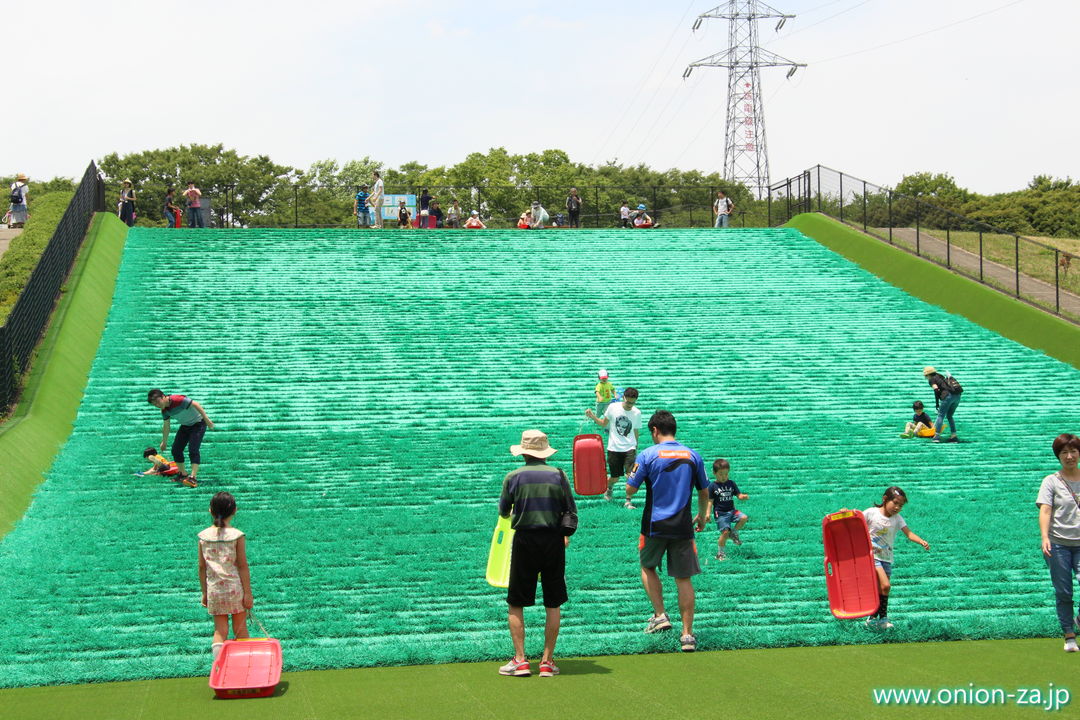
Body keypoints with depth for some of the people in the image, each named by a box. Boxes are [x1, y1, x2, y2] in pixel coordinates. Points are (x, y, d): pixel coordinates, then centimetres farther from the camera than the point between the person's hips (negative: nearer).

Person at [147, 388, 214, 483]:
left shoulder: (178, 400, -30)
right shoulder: (164, 410, -5)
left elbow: (196, 405, -29)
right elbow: (166, 426, 9)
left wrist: (207, 419, -29)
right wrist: (164, 442, 16)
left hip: (198, 423, -8)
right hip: (185, 426, 8)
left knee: (193, 449, -20)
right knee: (176, 449, 2)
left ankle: (193, 476, -24)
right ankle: (183, 474, 14)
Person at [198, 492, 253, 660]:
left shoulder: (204, 536, 1)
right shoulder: (237, 536, -8)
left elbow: (202, 567, 5)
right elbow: (243, 566, -8)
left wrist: (204, 592, 14)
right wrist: (248, 593, -4)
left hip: (214, 590, 2)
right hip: (235, 589, -2)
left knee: (220, 631, 7)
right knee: (240, 630, 10)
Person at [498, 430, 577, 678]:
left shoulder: (513, 477, -1)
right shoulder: (558, 475, 1)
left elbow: (503, 511, 11)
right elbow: (571, 511, -1)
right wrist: (565, 534, 9)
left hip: (524, 541, -1)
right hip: (553, 541, 1)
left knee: (516, 604, 8)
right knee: (553, 604, 10)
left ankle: (520, 660, 4)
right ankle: (547, 661, 10)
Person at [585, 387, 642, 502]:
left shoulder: (637, 413, -1)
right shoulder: (613, 407, -4)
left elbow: (636, 432, 11)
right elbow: (604, 423, 7)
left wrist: (636, 448, 16)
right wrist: (592, 416, -7)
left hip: (629, 449, 0)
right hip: (614, 448, 0)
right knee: (615, 477, 6)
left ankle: (628, 501, -5)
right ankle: (609, 488, 42)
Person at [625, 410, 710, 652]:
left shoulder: (648, 455, -7)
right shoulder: (692, 455, 4)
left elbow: (630, 489, -4)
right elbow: (704, 492, 12)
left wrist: (629, 477, 19)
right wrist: (702, 516, 29)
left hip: (655, 526, -2)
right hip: (683, 527, 2)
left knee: (648, 567, 22)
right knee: (684, 579, 6)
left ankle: (660, 615, 12)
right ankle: (687, 634, 5)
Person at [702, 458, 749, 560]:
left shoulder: (731, 483, 7)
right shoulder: (712, 486, -3)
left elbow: (739, 495, 6)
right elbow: (710, 501, -3)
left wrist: (744, 496, -17)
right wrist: (708, 513, -13)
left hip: (731, 511, 4)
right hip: (720, 513, -4)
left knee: (744, 518, -22)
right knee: (725, 532, -12)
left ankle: (734, 533, 4)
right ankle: (720, 552, 8)